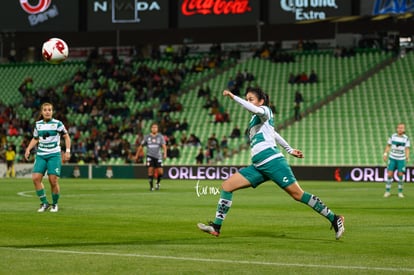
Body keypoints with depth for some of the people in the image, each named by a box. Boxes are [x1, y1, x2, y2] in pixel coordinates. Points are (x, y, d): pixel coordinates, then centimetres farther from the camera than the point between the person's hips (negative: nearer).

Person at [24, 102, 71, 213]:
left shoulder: (57, 124, -3)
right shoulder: (38, 124, 8)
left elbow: (66, 137, 5)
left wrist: (67, 151, -5)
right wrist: (28, 149, 5)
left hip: (54, 155, -4)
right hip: (41, 155, 4)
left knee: (53, 180, -10)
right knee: (36, 178, -12)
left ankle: (55, 204, 11)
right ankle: (44, 203, 0)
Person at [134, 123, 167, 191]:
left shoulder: (160, 137, 2)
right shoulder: (147, 137, 4)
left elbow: (164, 146, -10)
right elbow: (141, 146, 14)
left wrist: (165, 154, -28)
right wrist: (136, 156, 17)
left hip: (158, 156, 0)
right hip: (150, 156, 0)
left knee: (160, 172, -6)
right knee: (150, 170, -13)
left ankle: (158, 183, 24)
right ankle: (151, 186, -2)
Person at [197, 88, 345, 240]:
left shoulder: (265, 111, 1)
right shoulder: (255, 119, 25)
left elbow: (256, 109, -24)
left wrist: (233, 97, -23)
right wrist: (289, 149, 44)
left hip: (272, 161, -8)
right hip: (258, 166, 9)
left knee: (298, 194, -11)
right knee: (227, 185, -2)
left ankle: (334, 219, -2)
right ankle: (216, 227, -3)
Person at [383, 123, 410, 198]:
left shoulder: (406, 138, -5)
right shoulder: (392, 136, -2)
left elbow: (407, 149, -4)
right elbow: (388, 146, 6)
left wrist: (407, 157, -19)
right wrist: (385, 155, -2)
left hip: (401, 159, -1)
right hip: (392, 158, 1)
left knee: (400, 175, -1)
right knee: (389, 174, -3)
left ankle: (400, 192, 13)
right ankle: (387, 191, 8)